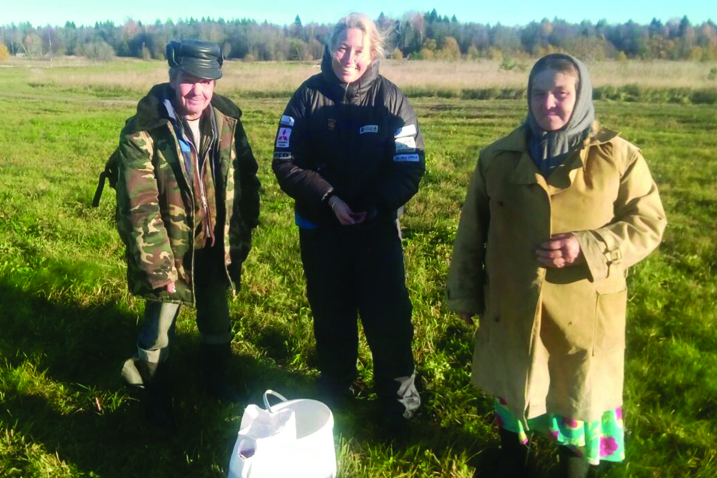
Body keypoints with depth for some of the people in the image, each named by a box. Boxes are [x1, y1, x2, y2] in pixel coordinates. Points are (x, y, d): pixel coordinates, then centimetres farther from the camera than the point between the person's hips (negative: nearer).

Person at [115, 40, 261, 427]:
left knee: (217, 320, 21)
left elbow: (247, 179, 3)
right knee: (159, 327, 11)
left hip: (215, 247, 4)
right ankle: (156, 394, 36)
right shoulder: (142, 131, -20)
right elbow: (138, 206, -23)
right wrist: (158, 265, -24)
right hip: (168, 249, -4)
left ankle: (216, 378, 46)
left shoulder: (228, 121, -6)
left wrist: (241, 237, 2)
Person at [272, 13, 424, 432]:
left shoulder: (390, 98, -6)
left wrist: (374, 206, -19)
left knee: (389, 319, 3)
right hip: (321, 229, 1)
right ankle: (335, 395, 38)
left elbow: (410, 166, -8)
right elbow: (286, 162, -7)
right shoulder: (309, 96, -5)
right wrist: (328, 198, -18)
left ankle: (401, 406, 24)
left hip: (378, 228, -1)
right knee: (331, 318, 16)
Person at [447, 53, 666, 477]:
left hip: (584, 311, -1)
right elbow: (472, 232, 4)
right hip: (511, 307, 2)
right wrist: (465, 295, 5)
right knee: (511, 390, 19)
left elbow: (648, 223, -4)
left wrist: (588, 248, -20)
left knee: (579, 395, 15)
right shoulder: (498, 157, -1)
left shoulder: (617, 157, -6)